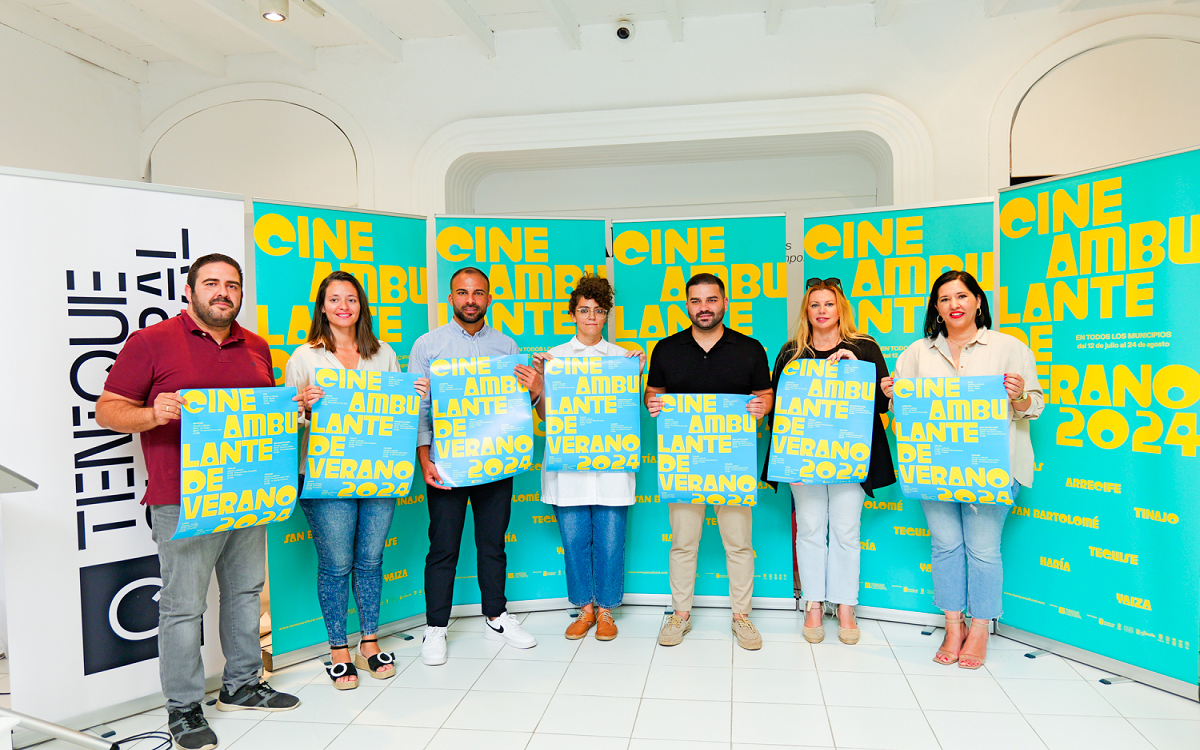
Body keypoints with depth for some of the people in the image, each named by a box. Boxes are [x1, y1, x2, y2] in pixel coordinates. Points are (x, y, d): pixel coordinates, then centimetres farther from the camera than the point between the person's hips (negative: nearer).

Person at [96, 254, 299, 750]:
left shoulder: (256, 348, 14)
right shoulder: (151, 342, -3)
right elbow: (107, 410, -4)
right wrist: (154, 415, -23)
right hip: (184, 502, -6)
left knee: (246, 591, 15)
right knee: (183, 605, 1)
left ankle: (241, 685, 31)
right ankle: (183, 709, 17)